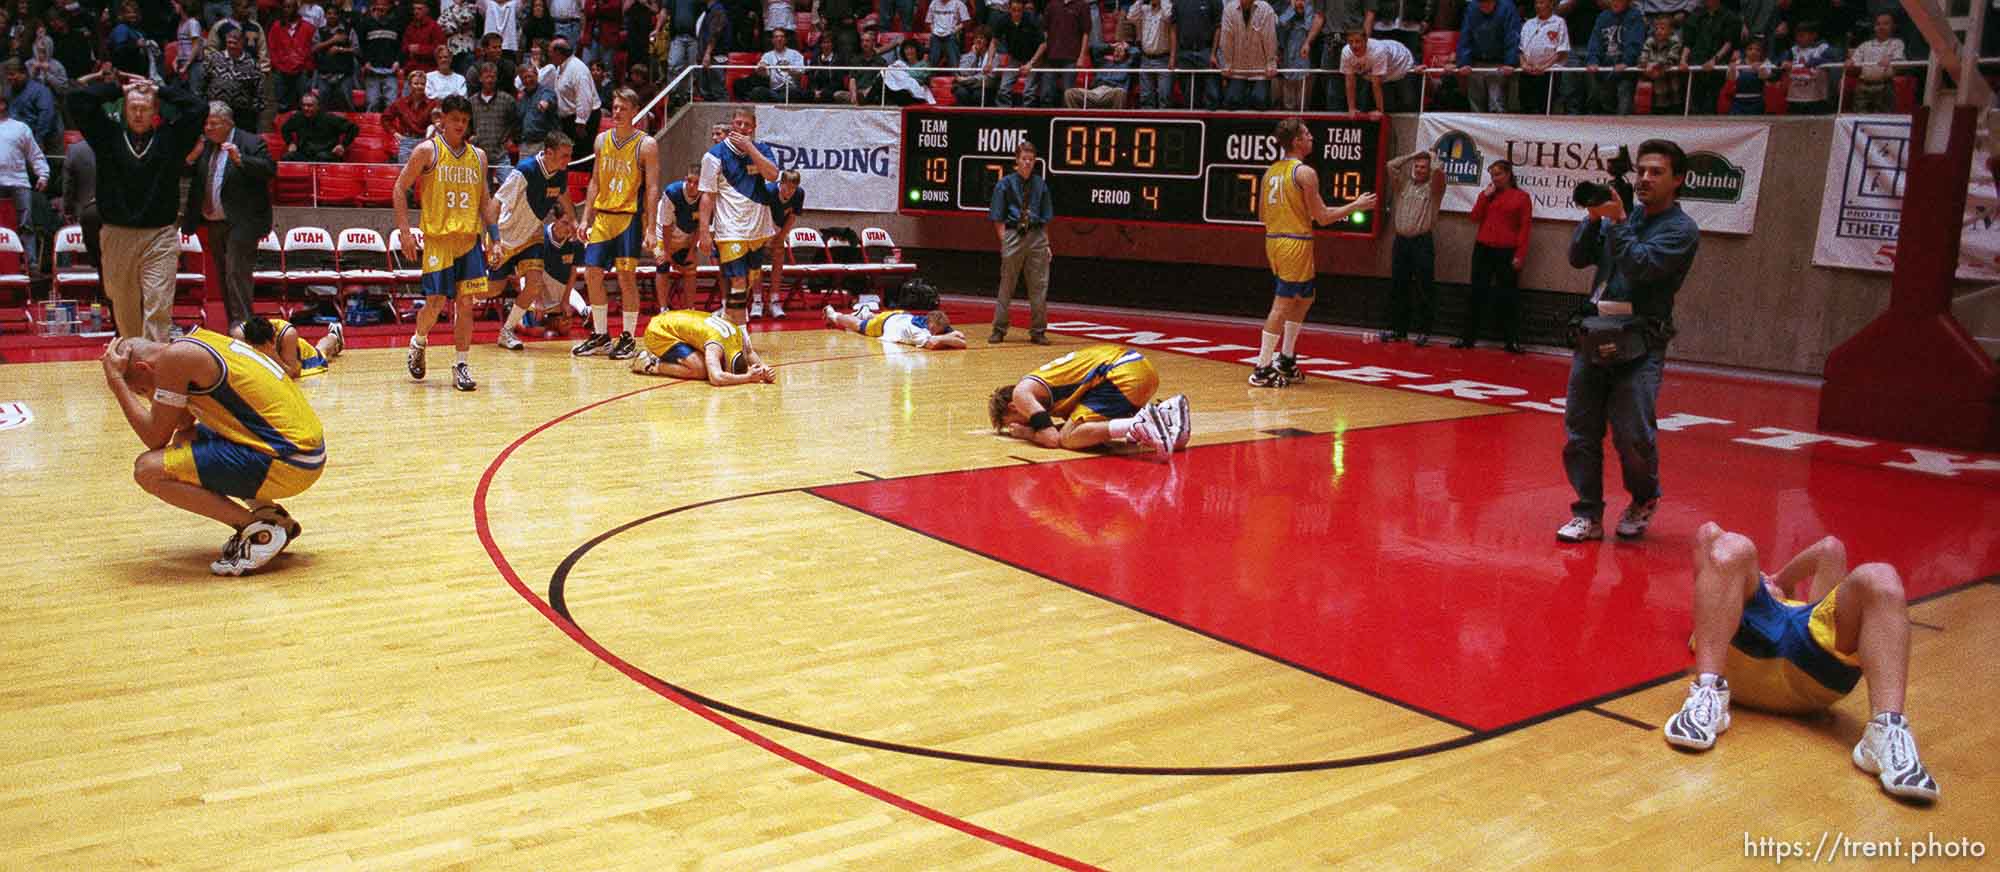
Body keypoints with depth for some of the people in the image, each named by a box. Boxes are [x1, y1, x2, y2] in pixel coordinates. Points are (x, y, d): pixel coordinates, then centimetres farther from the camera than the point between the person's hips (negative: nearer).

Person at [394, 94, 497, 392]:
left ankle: (461, 365, 7)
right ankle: (418, 342, 25)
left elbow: (484, 200, 16)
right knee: (436, 303, -5)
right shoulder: (427, 150, -2)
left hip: (469, 239, 4)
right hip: (437, 239, -4)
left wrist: (494, 238, 8)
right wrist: (405, 231, -9)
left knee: (466, 303, 0)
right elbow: (400, 189, -1)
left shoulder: (477, 155, 11)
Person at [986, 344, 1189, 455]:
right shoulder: (1040, 384, 30)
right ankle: (1165, 411, 11)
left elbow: (1053, 439, -8)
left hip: (1123, 376, -9)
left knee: (1068, 439, -10)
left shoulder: (1022, 393, 2)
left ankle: (1139, 425, -25)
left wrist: (1025, 433, 12)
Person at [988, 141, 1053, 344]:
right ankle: (999, 331, 12)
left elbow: (1045, 218, 12)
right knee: (1006, 286, 3)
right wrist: (1004, 242, -9)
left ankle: (1038, 332, 13)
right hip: (1013, 235, -2)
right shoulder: (1005, 183, 0)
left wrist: (1046, 243, 6)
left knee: (1039, 286, 3)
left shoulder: (1040, 184, 8)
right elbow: (998, 218, 0)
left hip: (1037, 236, 3)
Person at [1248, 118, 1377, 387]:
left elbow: (1262, 215, 17)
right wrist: (1356, 206, 0)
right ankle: (1262, 370, -3)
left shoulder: (1271, 171, 11)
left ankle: (1286, 360, 24)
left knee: (1304, 299, 22)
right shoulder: (1305, 172, -13)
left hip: (1273, 241, 9)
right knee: (1282, 306, -4)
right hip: (1296, 243, -9)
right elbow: (1322, 217, -12)